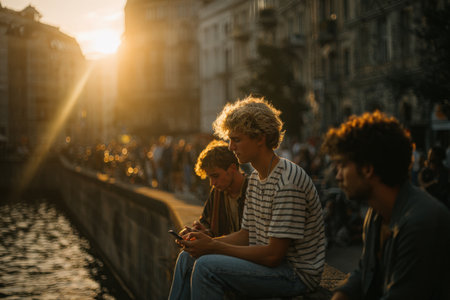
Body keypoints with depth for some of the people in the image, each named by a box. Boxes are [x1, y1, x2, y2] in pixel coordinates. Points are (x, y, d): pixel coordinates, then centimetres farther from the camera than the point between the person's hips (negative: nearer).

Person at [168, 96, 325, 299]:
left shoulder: (288, 183, -23)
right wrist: (208, 241, -5)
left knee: (207, 266, -25)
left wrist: (214, 247, -19)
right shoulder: (255, 177, 10)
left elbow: (273, 255, -25)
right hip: (266, 260, 10)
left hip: (296, 273, -10)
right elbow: (246, 235, 14)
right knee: (188, 258, 11)